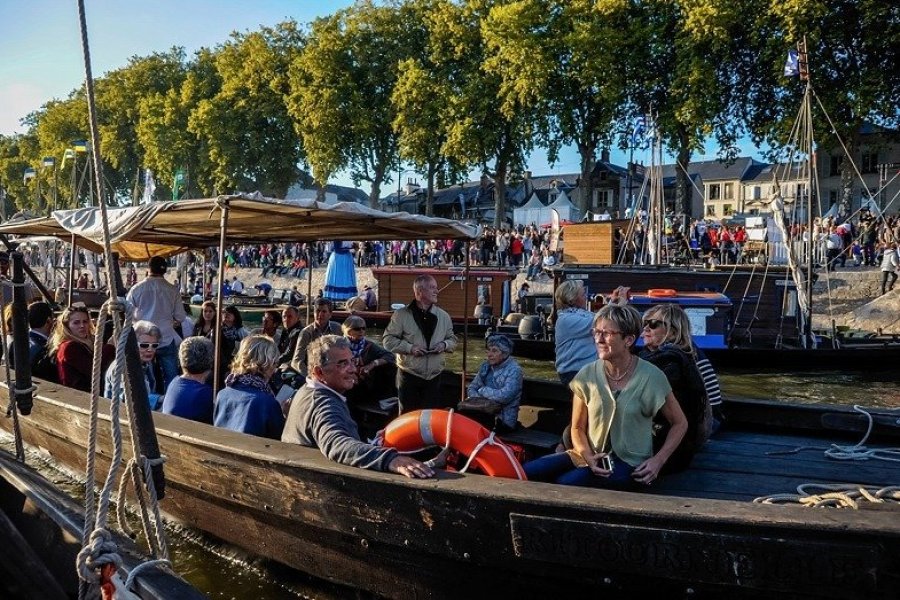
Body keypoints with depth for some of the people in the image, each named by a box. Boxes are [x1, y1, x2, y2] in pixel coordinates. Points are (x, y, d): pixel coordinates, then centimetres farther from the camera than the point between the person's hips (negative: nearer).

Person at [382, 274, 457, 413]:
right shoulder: (402, 315, -7)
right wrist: (409, 348, -18)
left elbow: (452, 339, 15)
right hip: (409, 375, -3)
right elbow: (388, 339, -5)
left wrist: (445, 344, -8)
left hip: (434, 376, 3)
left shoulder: (443, 316, 5)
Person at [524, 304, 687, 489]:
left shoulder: (651, 377, -9)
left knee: (564, 483, -30)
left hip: (630, 462, -3)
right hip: (591, 456, 4)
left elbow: (680, 423, 3)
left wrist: (658, 460, -10)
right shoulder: (587, 375, -1)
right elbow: (577, 427, 7)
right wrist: (588, 456, -13)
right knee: (527, 473, -19)